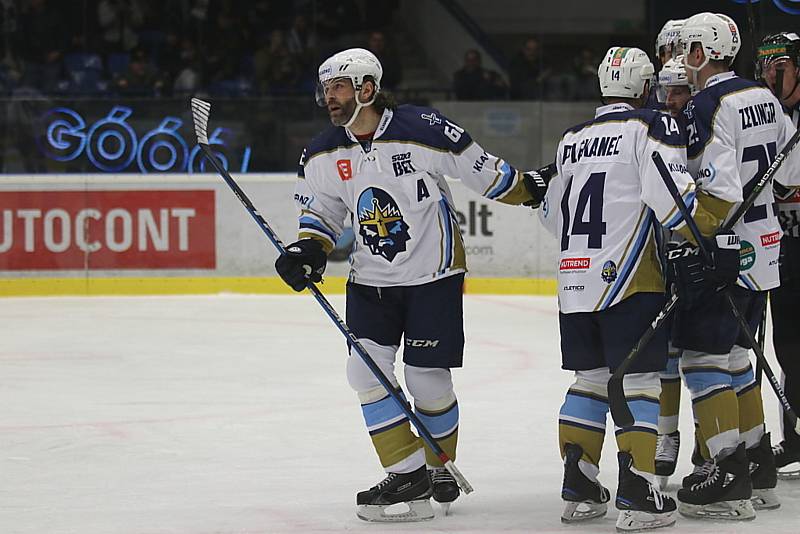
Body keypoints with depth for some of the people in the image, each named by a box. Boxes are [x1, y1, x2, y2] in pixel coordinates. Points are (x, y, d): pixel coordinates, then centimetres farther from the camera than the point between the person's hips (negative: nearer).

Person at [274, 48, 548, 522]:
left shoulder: (423, 131, -19)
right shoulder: (324, 155, -3)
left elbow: (483, 170, -8)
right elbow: (320, 211, 10)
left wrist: (531, 189, 0)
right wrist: (308, 251, -7)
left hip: (433, 273, -5)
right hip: (371, 279, 5)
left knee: (427, 379, -2)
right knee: (367, 369, -8)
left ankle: (441, 466, 22)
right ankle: (408, 475, 0)